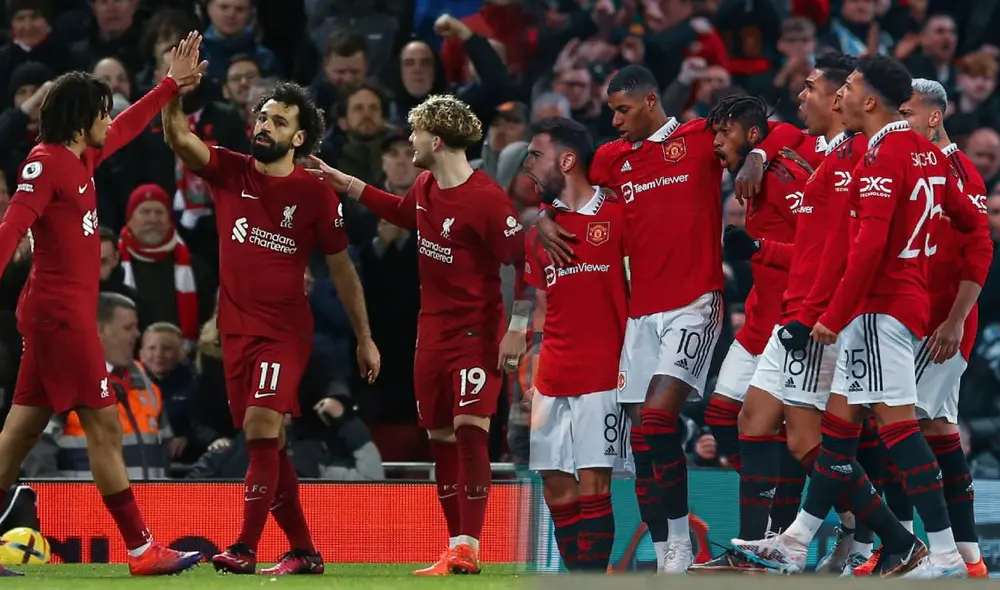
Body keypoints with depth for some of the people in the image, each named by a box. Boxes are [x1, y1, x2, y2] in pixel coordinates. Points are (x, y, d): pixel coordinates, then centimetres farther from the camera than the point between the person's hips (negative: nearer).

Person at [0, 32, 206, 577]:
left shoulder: (80, 159, 13)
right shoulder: (45, 163, -13)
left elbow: (126, 128, 31)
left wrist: (173, 83, 35)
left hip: (61, 314, 10)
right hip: (62, 313, -10)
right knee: (104, 426, -7)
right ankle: (142, 551, -5)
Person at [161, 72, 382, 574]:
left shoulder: (316, 193, -2)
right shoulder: (228, 172, 4)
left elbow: (341, 268, 4)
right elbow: (179, 138, -11)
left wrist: (364, 338, 4)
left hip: (285, 330, -4)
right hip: (236, 329, 4)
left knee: (261, 429, -19)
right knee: (267, 443, 7)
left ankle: (245, 549, -23)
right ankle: (302, 550, 17)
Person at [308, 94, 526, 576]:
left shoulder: (486, 199, -19)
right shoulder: (425, 188, 6)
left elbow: (526, 260, -18)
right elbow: (403, 212, 31)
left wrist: (518, 328, -18)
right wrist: (346, 184, 29)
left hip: (476, 332, -8)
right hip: (432, 331, 8)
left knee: (470, 426, -17)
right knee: (439, 437, 7)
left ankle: (468, 548, -19)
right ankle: (456, 548, 12)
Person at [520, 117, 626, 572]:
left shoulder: (617, 215, -3)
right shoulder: (538, 225, 13)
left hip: (602, 376, -6)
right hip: (552, 378, 6)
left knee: (592, 486, -8)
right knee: (557, 489, 4)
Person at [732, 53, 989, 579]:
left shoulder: (882, 155, -15)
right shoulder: (924, 151, 12)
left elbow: (870, 244, -23)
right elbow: (971, 219, 21)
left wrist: (835, 315, -19)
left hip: (879, 306, -10)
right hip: (910, 301, 10)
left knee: (897, 421, -11)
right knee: (839, 420, 13)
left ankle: (944, 553, -14)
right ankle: (793, 545, 18)